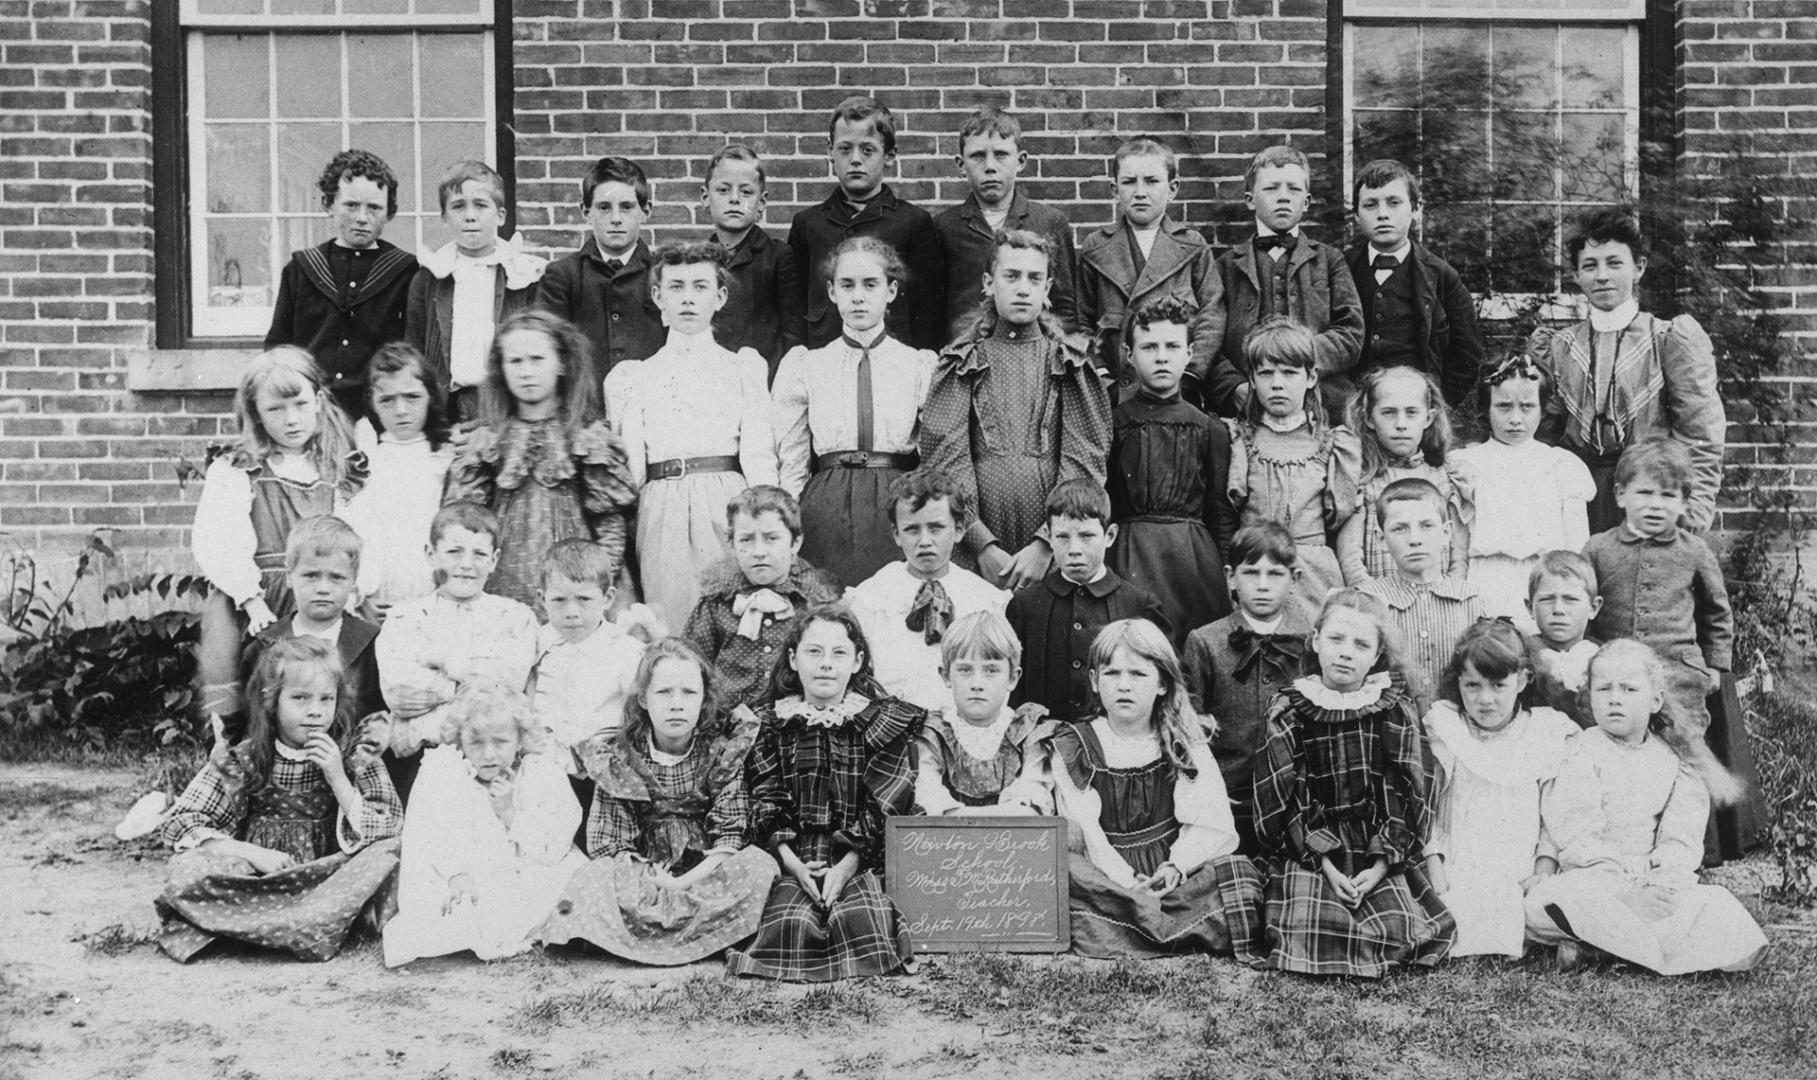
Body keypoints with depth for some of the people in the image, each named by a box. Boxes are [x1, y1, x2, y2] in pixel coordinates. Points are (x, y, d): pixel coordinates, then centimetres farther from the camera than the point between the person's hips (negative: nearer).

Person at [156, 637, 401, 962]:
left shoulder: (355, 759, -2)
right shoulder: (242, 760, -1)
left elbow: (384, 836, -9)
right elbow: (178, 825, -5)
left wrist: (338, 780, -19)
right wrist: (253, 854, -16)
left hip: (330, 878, 0)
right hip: (257, 880, 0)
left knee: (390, 852, -27)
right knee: (189, 866, -25)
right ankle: (317, 923, -25)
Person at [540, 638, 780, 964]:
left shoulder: (724, 748, -4)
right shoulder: (620, 760, -2)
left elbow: (731, 833, -9)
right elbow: (610, 844, -4)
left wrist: (686, 883, -23)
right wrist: (652, 881, -22)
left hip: (708, 873, 0)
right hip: (647, 874, 1)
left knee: (760, 866, -29)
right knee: (593, 879, -28)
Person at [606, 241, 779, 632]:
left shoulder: (746, 366, 14)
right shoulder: (631, 377, 16)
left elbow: (758, 455, 5)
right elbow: (629, 470, 12)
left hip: (730, 508, -1)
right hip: (661, 513, 1)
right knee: (668, 629, -4)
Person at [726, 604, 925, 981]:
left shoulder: (883, 721, 6)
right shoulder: (770, 723, 10)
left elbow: (883, 808, -2)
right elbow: (764, 804, 3)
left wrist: (847, 865, -14)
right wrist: (792, 863, -12)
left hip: (862, 862, 0)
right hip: (794, 861, 1)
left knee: (862, 919, -28)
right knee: (790, 921, -28)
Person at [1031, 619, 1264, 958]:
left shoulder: (1184, 743, 9)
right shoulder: (1072, 748, 6)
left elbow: (1211, 825, -1)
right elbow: (1079, 832, -6)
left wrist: (1176, 866, -19)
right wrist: (1125, 880, -20)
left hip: (1170, 877, 1)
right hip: (1105, 882, -1)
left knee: (1237, 869, -24)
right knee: (1060, 872, -33)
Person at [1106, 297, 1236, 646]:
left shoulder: (1211, 431, 8)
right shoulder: (1110, 424, 3)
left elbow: (1222, 514, 10)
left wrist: (1231, 577, 5)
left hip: (1195, 553, 2)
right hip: (1129, 554, -1)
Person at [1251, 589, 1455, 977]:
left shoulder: (1395, 712, 4)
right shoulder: (1288, 712, 0)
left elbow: (1404, 796, 0)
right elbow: (1286, 799, -4)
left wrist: (1381, 865, -11)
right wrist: (1325, 864, -14)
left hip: (1378, 853, 2)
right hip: (1307, 852, -1)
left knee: (1405, 931, -18)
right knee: (1310, 934, -24)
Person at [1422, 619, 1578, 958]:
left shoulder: (1544, 733, 7)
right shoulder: (1445, 730, 6)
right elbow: (1426, 810, 6)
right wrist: (1436, 877, -3)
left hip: (1521, 876, 0)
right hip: (1458, 874, 0)